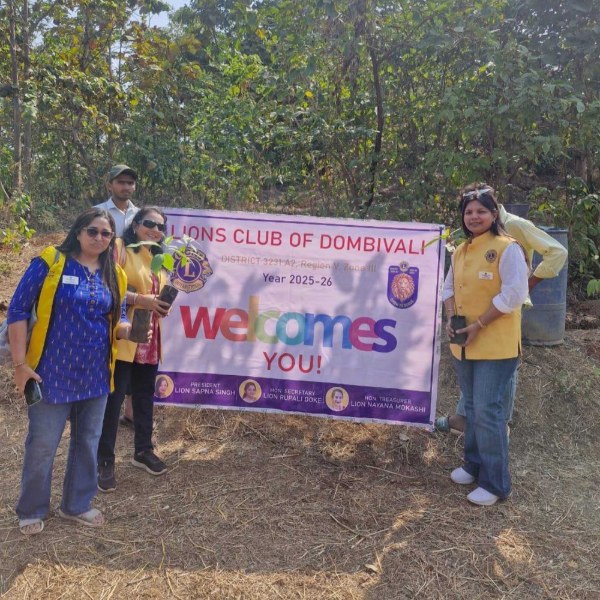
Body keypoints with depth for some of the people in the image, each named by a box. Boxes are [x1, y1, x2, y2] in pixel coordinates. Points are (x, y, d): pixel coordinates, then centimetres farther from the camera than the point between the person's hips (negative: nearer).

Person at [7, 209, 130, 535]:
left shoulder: (114, 275, 5)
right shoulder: (49, 263, -9)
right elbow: (17, 311, -9)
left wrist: (127, 328, -12)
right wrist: (20, 364, -13)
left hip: (95, 375, 5)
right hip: (53, 373, -4)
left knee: (87, 442, 15)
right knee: (42, 444, 8)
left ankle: (77, 504, 35)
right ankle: (31, 511, 31)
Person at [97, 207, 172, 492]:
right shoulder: (120, 248, -7)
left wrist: (162, 305, 8)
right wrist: (139, 299, -25)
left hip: (149, 340, 8)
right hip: (122, 338, -7)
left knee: (145, 397, 17)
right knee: (113, 399, -1)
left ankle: (143, 450, 32)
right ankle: (104, 462, 11)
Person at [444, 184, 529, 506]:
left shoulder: (507, 248, -11)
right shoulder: (460, 251, 11)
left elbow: (513, 295, -18)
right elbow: (450, 287, 16)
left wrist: (478, 325, -19)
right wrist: (451, 317, -3)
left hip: (495, 345, -7)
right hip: (463, 344, 7)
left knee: (488, 411, -6)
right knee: (472, 407, 17)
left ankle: (495, 483, 7)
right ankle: (474, 464, 34)